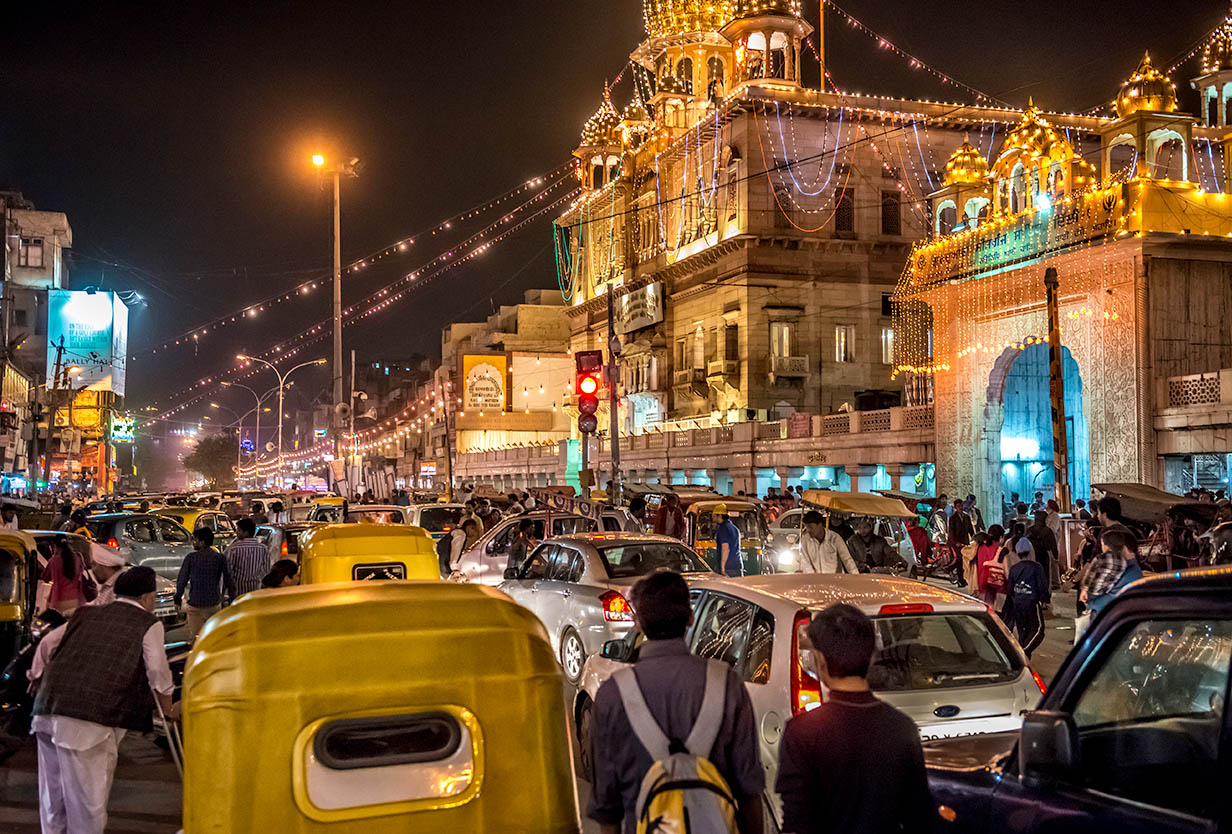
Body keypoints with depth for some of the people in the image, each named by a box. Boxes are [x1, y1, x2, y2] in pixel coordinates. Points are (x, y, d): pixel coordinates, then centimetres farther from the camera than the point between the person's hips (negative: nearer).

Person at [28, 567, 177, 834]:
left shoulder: (88, 614, 22)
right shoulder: (148, 624, 5)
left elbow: (48, 643, 21)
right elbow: (157, 670, 1)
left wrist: (37, 676, 38)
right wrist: (168, 709, 15)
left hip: (47, 710, 7)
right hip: (89, 719, -7)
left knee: (54, 790, 21)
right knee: (88, 795, 3)